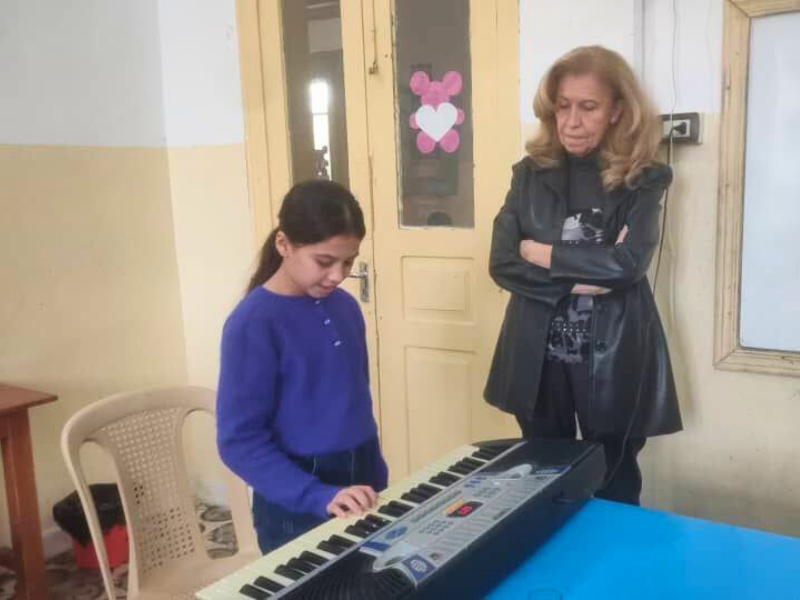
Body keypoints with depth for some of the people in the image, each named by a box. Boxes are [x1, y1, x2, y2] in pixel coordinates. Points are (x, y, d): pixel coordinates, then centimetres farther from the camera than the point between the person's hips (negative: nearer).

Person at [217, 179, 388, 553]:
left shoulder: (346, 307, 3)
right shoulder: (253, 323, -17)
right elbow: (239, 441, -18)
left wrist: (378, 480, 12)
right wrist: (318, 497, -25)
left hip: (358, 485, 6)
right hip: (298, 507, -6)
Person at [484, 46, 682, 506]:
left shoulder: (644, 179, -2)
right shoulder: (530, 173, 4)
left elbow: (628, 262, -17)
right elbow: (501, 263, -5)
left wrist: (542, 253, -10)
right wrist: (578, 278, -15)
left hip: (612, 359, -2)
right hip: (539, 356, 2)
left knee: (613, 488, 13)